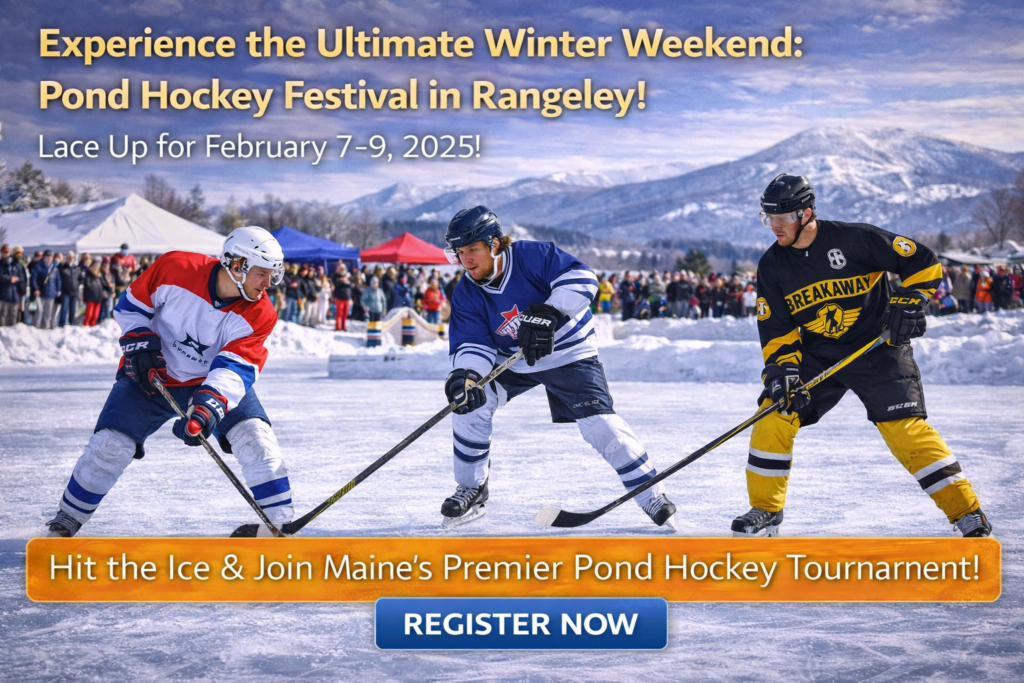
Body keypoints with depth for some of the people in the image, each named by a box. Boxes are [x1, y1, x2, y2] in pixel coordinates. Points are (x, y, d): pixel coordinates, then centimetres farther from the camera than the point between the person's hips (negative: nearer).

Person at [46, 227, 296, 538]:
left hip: (215, 382, 1)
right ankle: (71, 515, 13)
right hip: (152, 373, -1)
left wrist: (209, 405, -44)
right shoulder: (175, 268, -23)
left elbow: (236, 367, -29)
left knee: (253, 433, -19)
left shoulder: (259, 314, -20)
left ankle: (277, 519, -10)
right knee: (111, 443, -9)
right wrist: (141, 345, -18)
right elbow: (131, 305, -6)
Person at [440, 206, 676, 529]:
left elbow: (580, 278, -31)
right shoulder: (467, 295, -9)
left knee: (599, 423, -17)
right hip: (513, 363, 4)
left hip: (569, 355, -4)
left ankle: (652, 496, -3)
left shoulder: (533, 256, -22)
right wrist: (464, 374, -36)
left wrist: (549, 314, -43)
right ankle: (471, 490, 2)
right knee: (469, 402, -15)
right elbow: (472, 344, -14)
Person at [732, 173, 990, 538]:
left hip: (879, 349, -5)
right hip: (815, 356, 5)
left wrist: (908, 303, -16)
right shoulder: (772, 266, -1)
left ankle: (967, 512, -8)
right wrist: (782, 368, -13)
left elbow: (923, 262, -8)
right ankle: (765, 510, 7)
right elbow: (775, 328, 2)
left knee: (905, 429, -16)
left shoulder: (855, 239, -16)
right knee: (774, 414, -10)